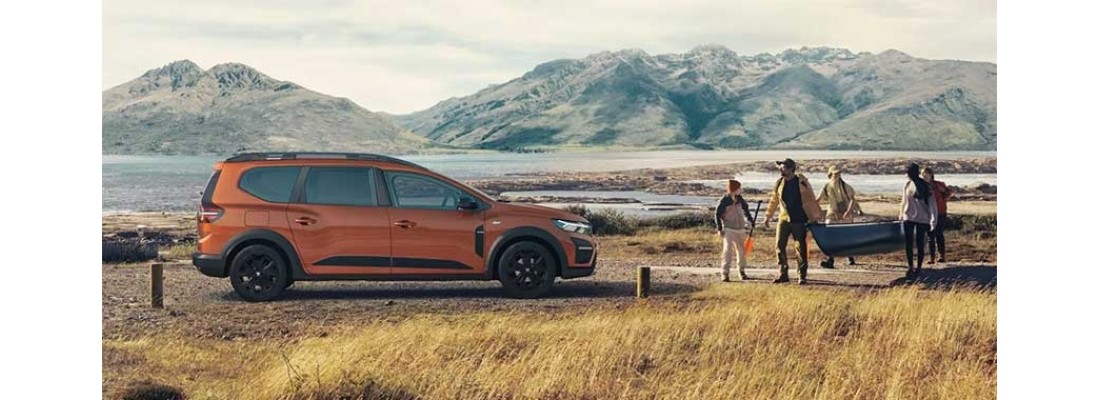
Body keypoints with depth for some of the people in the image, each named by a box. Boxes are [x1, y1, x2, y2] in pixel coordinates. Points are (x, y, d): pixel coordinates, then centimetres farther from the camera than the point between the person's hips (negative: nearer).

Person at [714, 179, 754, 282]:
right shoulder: (723, 201, -11)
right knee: (727, 250, -14)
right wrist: (720, 229, -11)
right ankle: (725, 273, -13)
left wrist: (750, 221, 15)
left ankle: (741, 271, 28)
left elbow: (745, 210, 19)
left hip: (741, 229, 6)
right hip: (729, 230, -6)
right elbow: (717, 214, -7)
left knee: (742, 250, 12)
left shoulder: (739, 199, 4)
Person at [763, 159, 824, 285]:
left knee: (801, 248, 1)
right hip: (784, 219, 4)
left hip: (799, 220, -4)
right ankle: (783, 275, 8)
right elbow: (774, 201, 17)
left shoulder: (801, 181, -6)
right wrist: (767, 216, 20)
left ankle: (802, 276, 9)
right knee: (779, 246, -1)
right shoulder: (779, 182, 6)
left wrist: (815, 216, -3)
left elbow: (811, 200, -2)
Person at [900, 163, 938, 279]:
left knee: (919, 244, 3)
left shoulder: (926, 187, -10)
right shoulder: (907, 185, 4)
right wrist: (902, 216, 15)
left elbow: (932, 204, -10)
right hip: (908, 218, 4)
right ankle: (910, 268, 4)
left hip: (922, 219, -4)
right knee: (908, 244, -1)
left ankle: (918, 268, 13)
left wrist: (933, 220, -15)